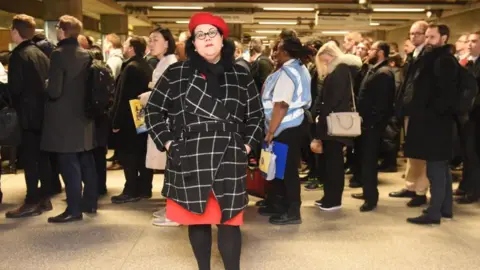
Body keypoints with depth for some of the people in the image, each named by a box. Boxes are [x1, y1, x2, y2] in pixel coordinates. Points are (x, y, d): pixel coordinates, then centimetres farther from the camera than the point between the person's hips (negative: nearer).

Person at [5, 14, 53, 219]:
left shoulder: (18, 56, -12)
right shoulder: (41, 54, 12)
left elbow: (14, 87, -15)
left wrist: (15, 108, 1)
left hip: (29, 114, -8)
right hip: (43, 111, 8)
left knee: (29, 158, -3)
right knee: (42, 156, 12)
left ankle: (32, 202, 0)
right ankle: (44, 198, 17)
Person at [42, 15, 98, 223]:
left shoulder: (59, 54, -15)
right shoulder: (85, 54, 6)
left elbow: (54, 91, -19)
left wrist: (47, 88, 1)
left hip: (64, 118, -7)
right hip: (83, 115, 7)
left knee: (69, 164, -3)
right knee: (86, 161, 13)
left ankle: (74, 209, 0)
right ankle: (90, 202, 22)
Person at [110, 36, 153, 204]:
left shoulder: (130, 67, -16)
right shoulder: (147, 67, 11)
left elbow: (123, 97, -19)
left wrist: (116, 121, -16)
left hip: (129, 119, -9)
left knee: (128, 156, -3)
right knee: (142, 154, 11)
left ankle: (131, 191, 0)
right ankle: (144, 189, 17)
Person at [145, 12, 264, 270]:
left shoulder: (241, 76, 7)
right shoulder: (176, 73, 2)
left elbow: (256, 115, 14)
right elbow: (153, 110, 7)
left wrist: (247, 144, 3)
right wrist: (168, 142, -2)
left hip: (229, 161, 1)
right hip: (189, 160, 0)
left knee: (229, 220, 1)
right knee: (197, 219, 9)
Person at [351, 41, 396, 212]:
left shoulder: (384, 73, -16)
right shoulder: (374, 70, 16)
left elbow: (382, 102, -23)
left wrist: (370, 121, -22)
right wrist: (363, 118, 13)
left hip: (373, 124, -10)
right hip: (367, 122, 10)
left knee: (369, 160, -4)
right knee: (364, 158, 16)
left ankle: (371, 198, 4)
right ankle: (368, 191, 28)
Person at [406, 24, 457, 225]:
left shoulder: (445, 61, -14)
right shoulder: (434, 59, 15)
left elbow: (448, 94, -22)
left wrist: (431, 114, -16)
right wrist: (423, 113, 8)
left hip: (435, 123, -10)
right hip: (433, 122, 10)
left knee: (435, 169, -4)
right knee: (441, 167, 15)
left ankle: (434, 212, 4)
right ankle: (445, 208, 26)